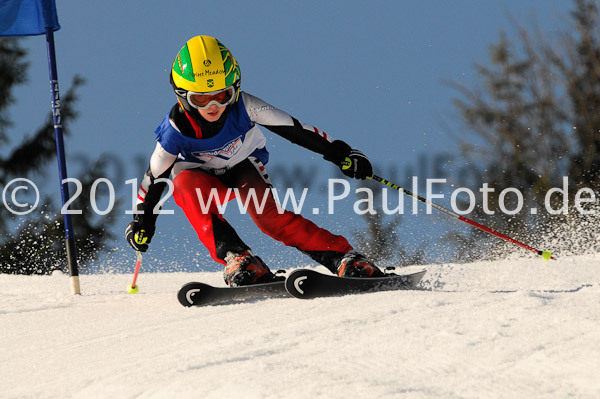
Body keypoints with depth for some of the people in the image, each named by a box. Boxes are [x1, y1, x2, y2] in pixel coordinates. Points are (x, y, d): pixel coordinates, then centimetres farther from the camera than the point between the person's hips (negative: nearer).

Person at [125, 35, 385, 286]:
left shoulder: (243, 106, -28)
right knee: (185, 182, -35)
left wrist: (339, 153, -15)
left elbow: (292, 129, -19)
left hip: (245, 169, 0)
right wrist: (142, 220, -6)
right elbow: (156, 175, -11)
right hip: (204, 180, 0)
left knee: (267, 215, -29)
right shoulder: (176, 128, -27)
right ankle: (236, 258, -42)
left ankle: (342, 257, -29)